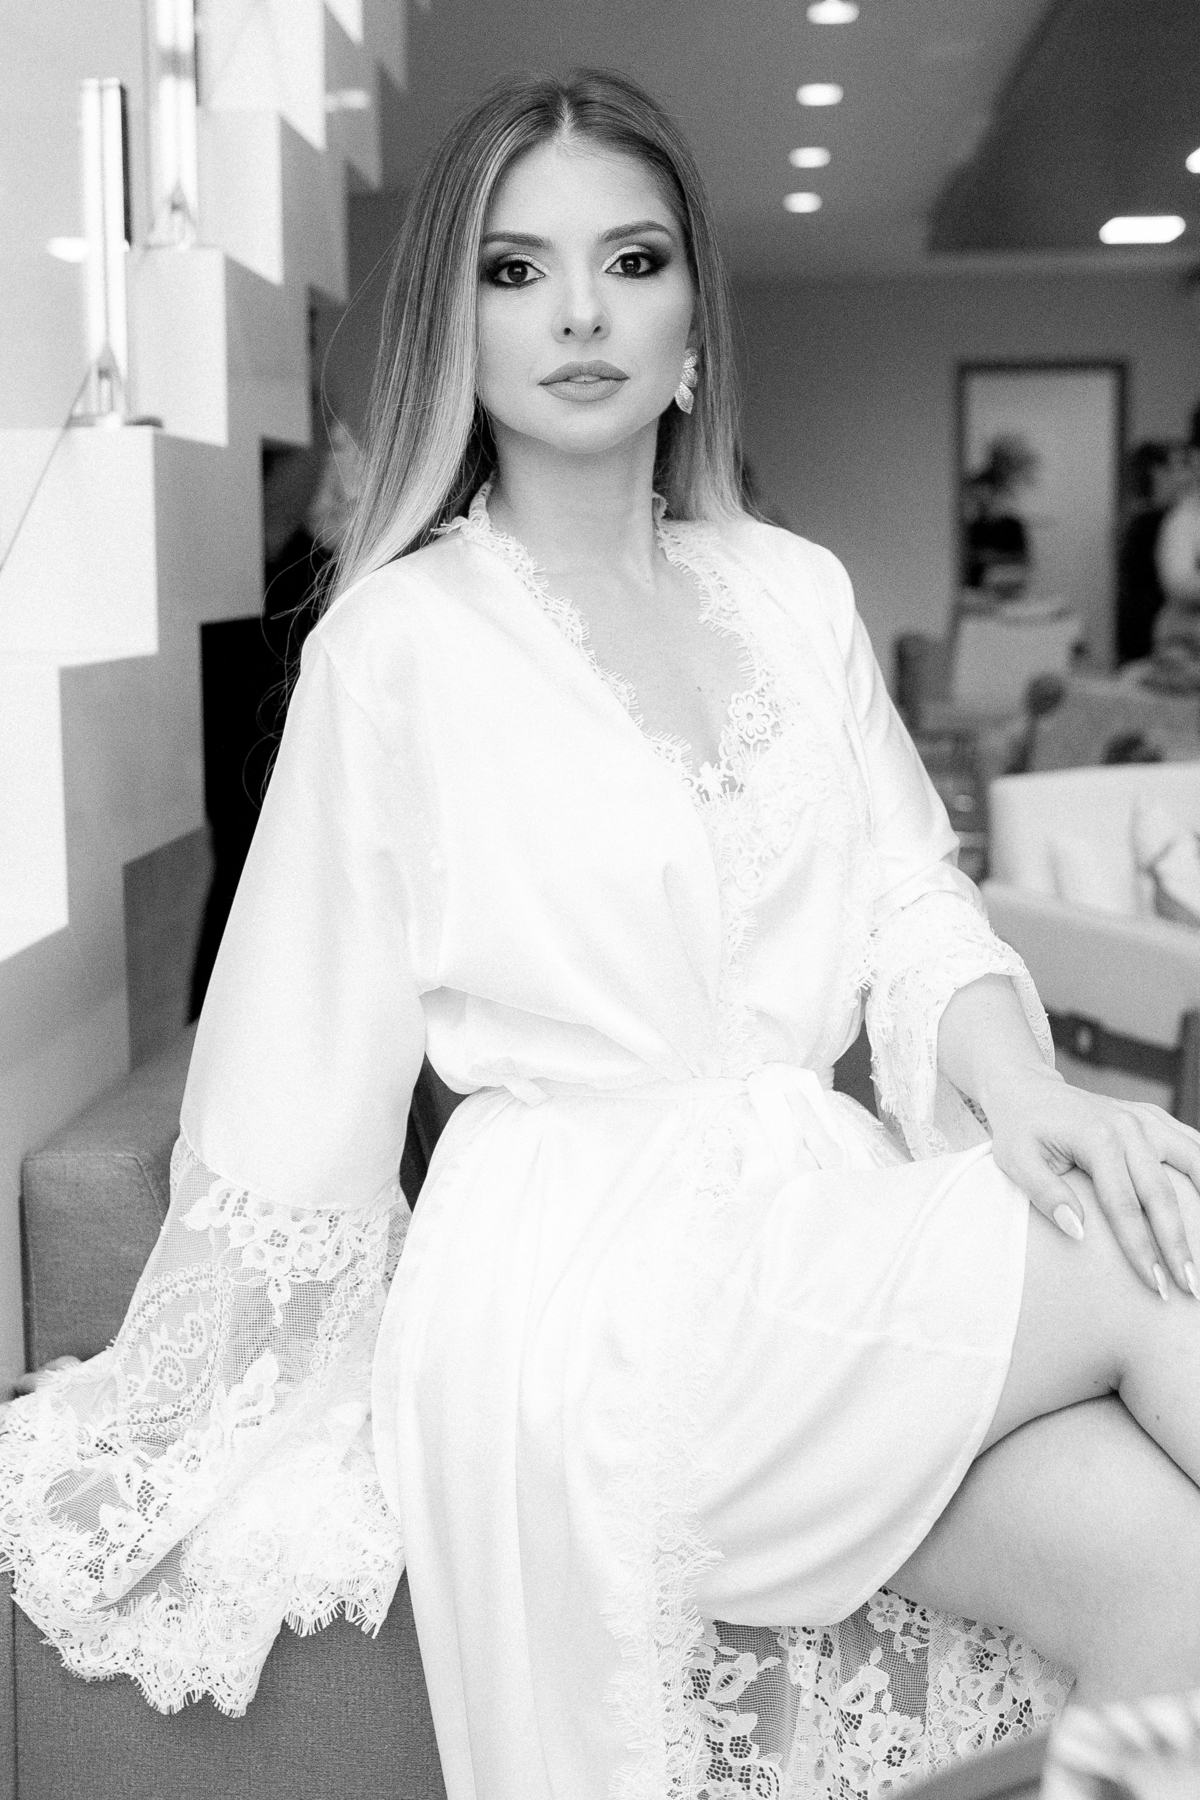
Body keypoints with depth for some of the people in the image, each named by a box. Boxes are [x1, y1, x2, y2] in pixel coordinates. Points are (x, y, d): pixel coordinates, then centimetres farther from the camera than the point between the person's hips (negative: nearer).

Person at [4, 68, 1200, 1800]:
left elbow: (913, 899, 11)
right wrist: (168, 1426, 3)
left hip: (830, 1222, 5)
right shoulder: (400, 639, -4)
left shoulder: (797, 591, 11)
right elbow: (300, 1068, -1)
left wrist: (1015, 1078, -11)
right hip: (587, 1272, -5)